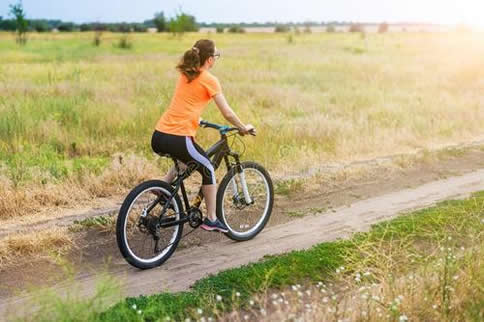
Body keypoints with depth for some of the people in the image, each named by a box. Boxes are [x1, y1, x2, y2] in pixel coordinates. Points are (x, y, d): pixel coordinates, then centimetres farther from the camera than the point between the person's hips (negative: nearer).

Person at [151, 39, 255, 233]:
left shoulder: (184, 75, 16)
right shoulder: (209, 80, -4)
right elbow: (228, 113, 0)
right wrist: (244, 128, 15)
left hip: (158, 137, 7)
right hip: (177, 140, -7)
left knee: (188, 161, 36)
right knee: (208, 170, 16)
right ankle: (211, 219, 21)